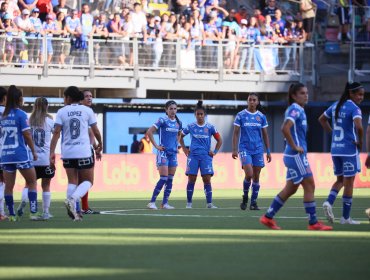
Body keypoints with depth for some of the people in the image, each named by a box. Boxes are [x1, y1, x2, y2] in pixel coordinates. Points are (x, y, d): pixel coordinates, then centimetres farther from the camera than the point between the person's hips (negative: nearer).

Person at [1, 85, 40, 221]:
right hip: (21, 154, -5)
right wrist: (34, 151, -3)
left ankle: (11, 215, 5)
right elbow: (27, 135, -12)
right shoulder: (21, 114, -9)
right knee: (32, 182, 6)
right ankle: (33, 213, -1)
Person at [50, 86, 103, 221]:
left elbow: (56, 133, -6)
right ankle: (72, 199, -18)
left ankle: (73, 210, 3)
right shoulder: (87, 110, 2)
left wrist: (52, 152, -6)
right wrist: (100, 144, 24)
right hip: (84, 152, -2)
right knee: (88, 181, 8)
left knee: (72, 181, 13)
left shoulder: (62, 112, 2)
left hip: (67, 153, 2)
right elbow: (96, 131, 6)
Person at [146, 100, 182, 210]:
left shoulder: (178, 123, 9)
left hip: (173, 153, 6)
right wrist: (156, 145, -12)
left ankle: (165, 203, 11)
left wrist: (176, 145, 14)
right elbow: (149, 132, -11)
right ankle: (152, 202, -8)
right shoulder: (162, 121, -9)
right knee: (164, 178, -12)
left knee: (170, 179, 5)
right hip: (163, 152, -6)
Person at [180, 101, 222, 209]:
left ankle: (209, 203, -4)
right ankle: (189, 203, 5)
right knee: (191, 179, -1)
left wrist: (215, 152, 2)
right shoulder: (191, 127, 4)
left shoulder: (210, 127, 3)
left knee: (207, 179, -6)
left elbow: (219, 140, 11)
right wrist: (184, 148, 8)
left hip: (206, 156, 0)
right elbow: (181, 137, 17)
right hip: (193, 156, 0)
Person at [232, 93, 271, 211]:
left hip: (258, 149, 3)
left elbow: (265, 135, 11)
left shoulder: (261, 117, 6)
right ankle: (245, 197, 5)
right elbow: (236, 133, 1)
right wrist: (234, 149, -6)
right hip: (245, 149, -3)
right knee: (249, 174, -17)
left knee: (256, 177, 2)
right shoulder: (241, 115, 0)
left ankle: (254, 202, 10)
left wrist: (268, 151, 7)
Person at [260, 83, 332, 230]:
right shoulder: (295, 110, -14)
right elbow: (285, 129, -29)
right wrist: (294, 147, -21)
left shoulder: (299, 110, 15)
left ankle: (268, 217, 19)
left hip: (298, 155, 10)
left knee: (291, 189, 14)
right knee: (309, 186, -5)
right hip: (296, 155, -10)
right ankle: (313, 222, -1)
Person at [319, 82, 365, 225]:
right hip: (349, 149, -6)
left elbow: (321, 119, 22)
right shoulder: (354, 108, -13)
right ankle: (345, 217, 7)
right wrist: (360, 142, -13)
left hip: (335, 149, 6)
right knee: (349, 182, 3)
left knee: (340, 179, 19)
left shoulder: (336, 106, 9)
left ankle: (329, 202, -7)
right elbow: (359, 127, -29)